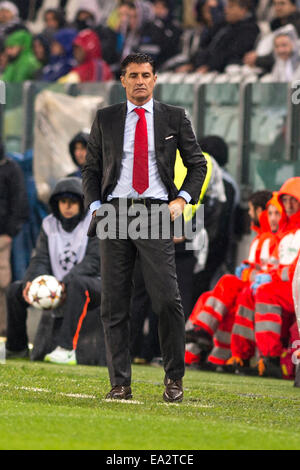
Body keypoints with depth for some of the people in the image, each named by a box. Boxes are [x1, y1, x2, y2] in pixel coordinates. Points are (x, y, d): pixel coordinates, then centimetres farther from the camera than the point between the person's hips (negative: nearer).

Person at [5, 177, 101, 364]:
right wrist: (32, 280, -19)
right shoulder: (49, 224, 10)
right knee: (15, 289, -7)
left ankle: (67, 349, -47)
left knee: (76, 283, -40)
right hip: (60, 287, 6)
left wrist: (65, 282, -30)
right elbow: (41, 259, 4)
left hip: (91, 283, -6)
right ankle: (16, 348, 7)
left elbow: (93, 261, -17)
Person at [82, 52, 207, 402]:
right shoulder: (105, 119, 12)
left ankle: (174, 379, 1)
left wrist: (182, 199, -1)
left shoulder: (174, 118, 9)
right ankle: (120, 383, 4)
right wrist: (95, 206, 2)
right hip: (114, 212, 2)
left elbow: (197, 163, 14)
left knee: (167, 299, -12)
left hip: (156, 213, -2)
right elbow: (91, 168, 17)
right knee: (113, 303, -1)